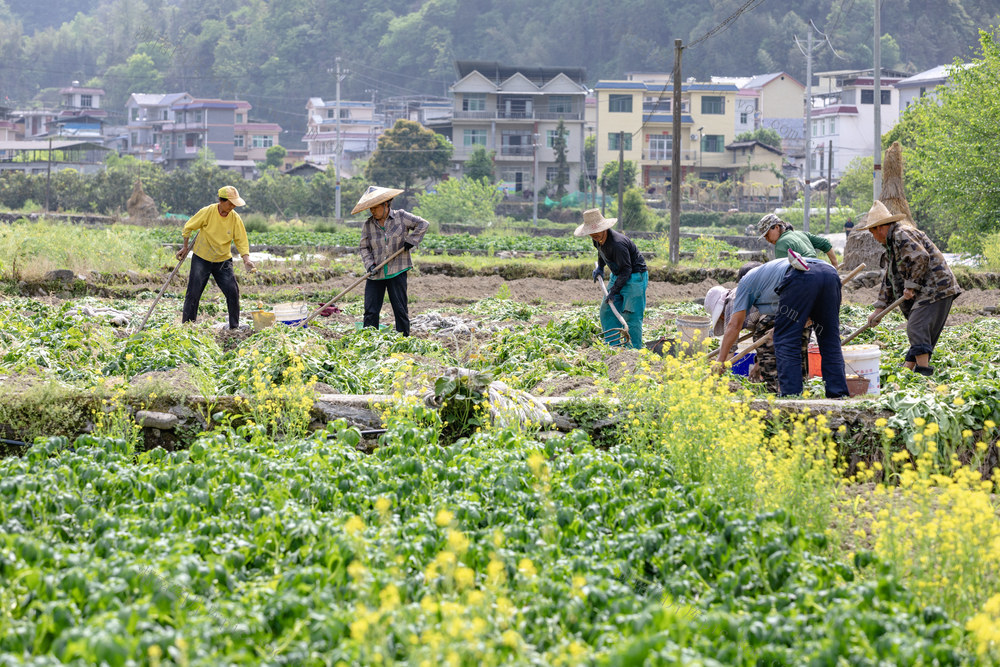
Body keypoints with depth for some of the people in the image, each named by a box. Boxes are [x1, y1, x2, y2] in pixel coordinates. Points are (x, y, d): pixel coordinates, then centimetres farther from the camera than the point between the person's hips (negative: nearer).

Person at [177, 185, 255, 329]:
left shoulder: (235, 218, -10)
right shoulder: (207, 212, -17)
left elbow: (241, 240, -6)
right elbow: (188, 227, -3)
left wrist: (246, 259, -20)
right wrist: (185, 247, 4)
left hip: (223, 261, 2)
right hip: (202, 259, -2)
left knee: (233, 291, -8)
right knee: (193, 293, -2)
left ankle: (234, 327, 4)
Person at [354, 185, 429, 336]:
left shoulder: (401, 217, -1)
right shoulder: (368, 225, 4)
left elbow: (423, 224, 2)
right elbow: (364, 248, 6)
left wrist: (411, 240, -8)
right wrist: (370, 265, -9)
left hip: (397, 272, -2)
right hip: (376, 273, 2)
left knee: (400, 309, 2)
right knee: (370, 311, -2)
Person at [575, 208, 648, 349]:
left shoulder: (617, 243, -30)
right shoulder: (598, 239, -2)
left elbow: (626, 270, -26)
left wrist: (614, 291, -25)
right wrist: (600, 267, 17)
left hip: (635, 277, -10)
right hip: (618, 275, 10)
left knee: (631, 315, -13)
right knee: (607, 311, 6)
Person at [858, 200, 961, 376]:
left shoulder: (902, 235, -10)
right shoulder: (891, 243, 24)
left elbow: (921, 258, -24)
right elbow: (889, 280, 27)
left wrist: (911, 285, -16)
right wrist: (880, 308, 22)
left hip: (936, 288, -11)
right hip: (925, 292, 11)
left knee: (917, 328, -17)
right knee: (917, 331, 10)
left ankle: (923, 371, -20)